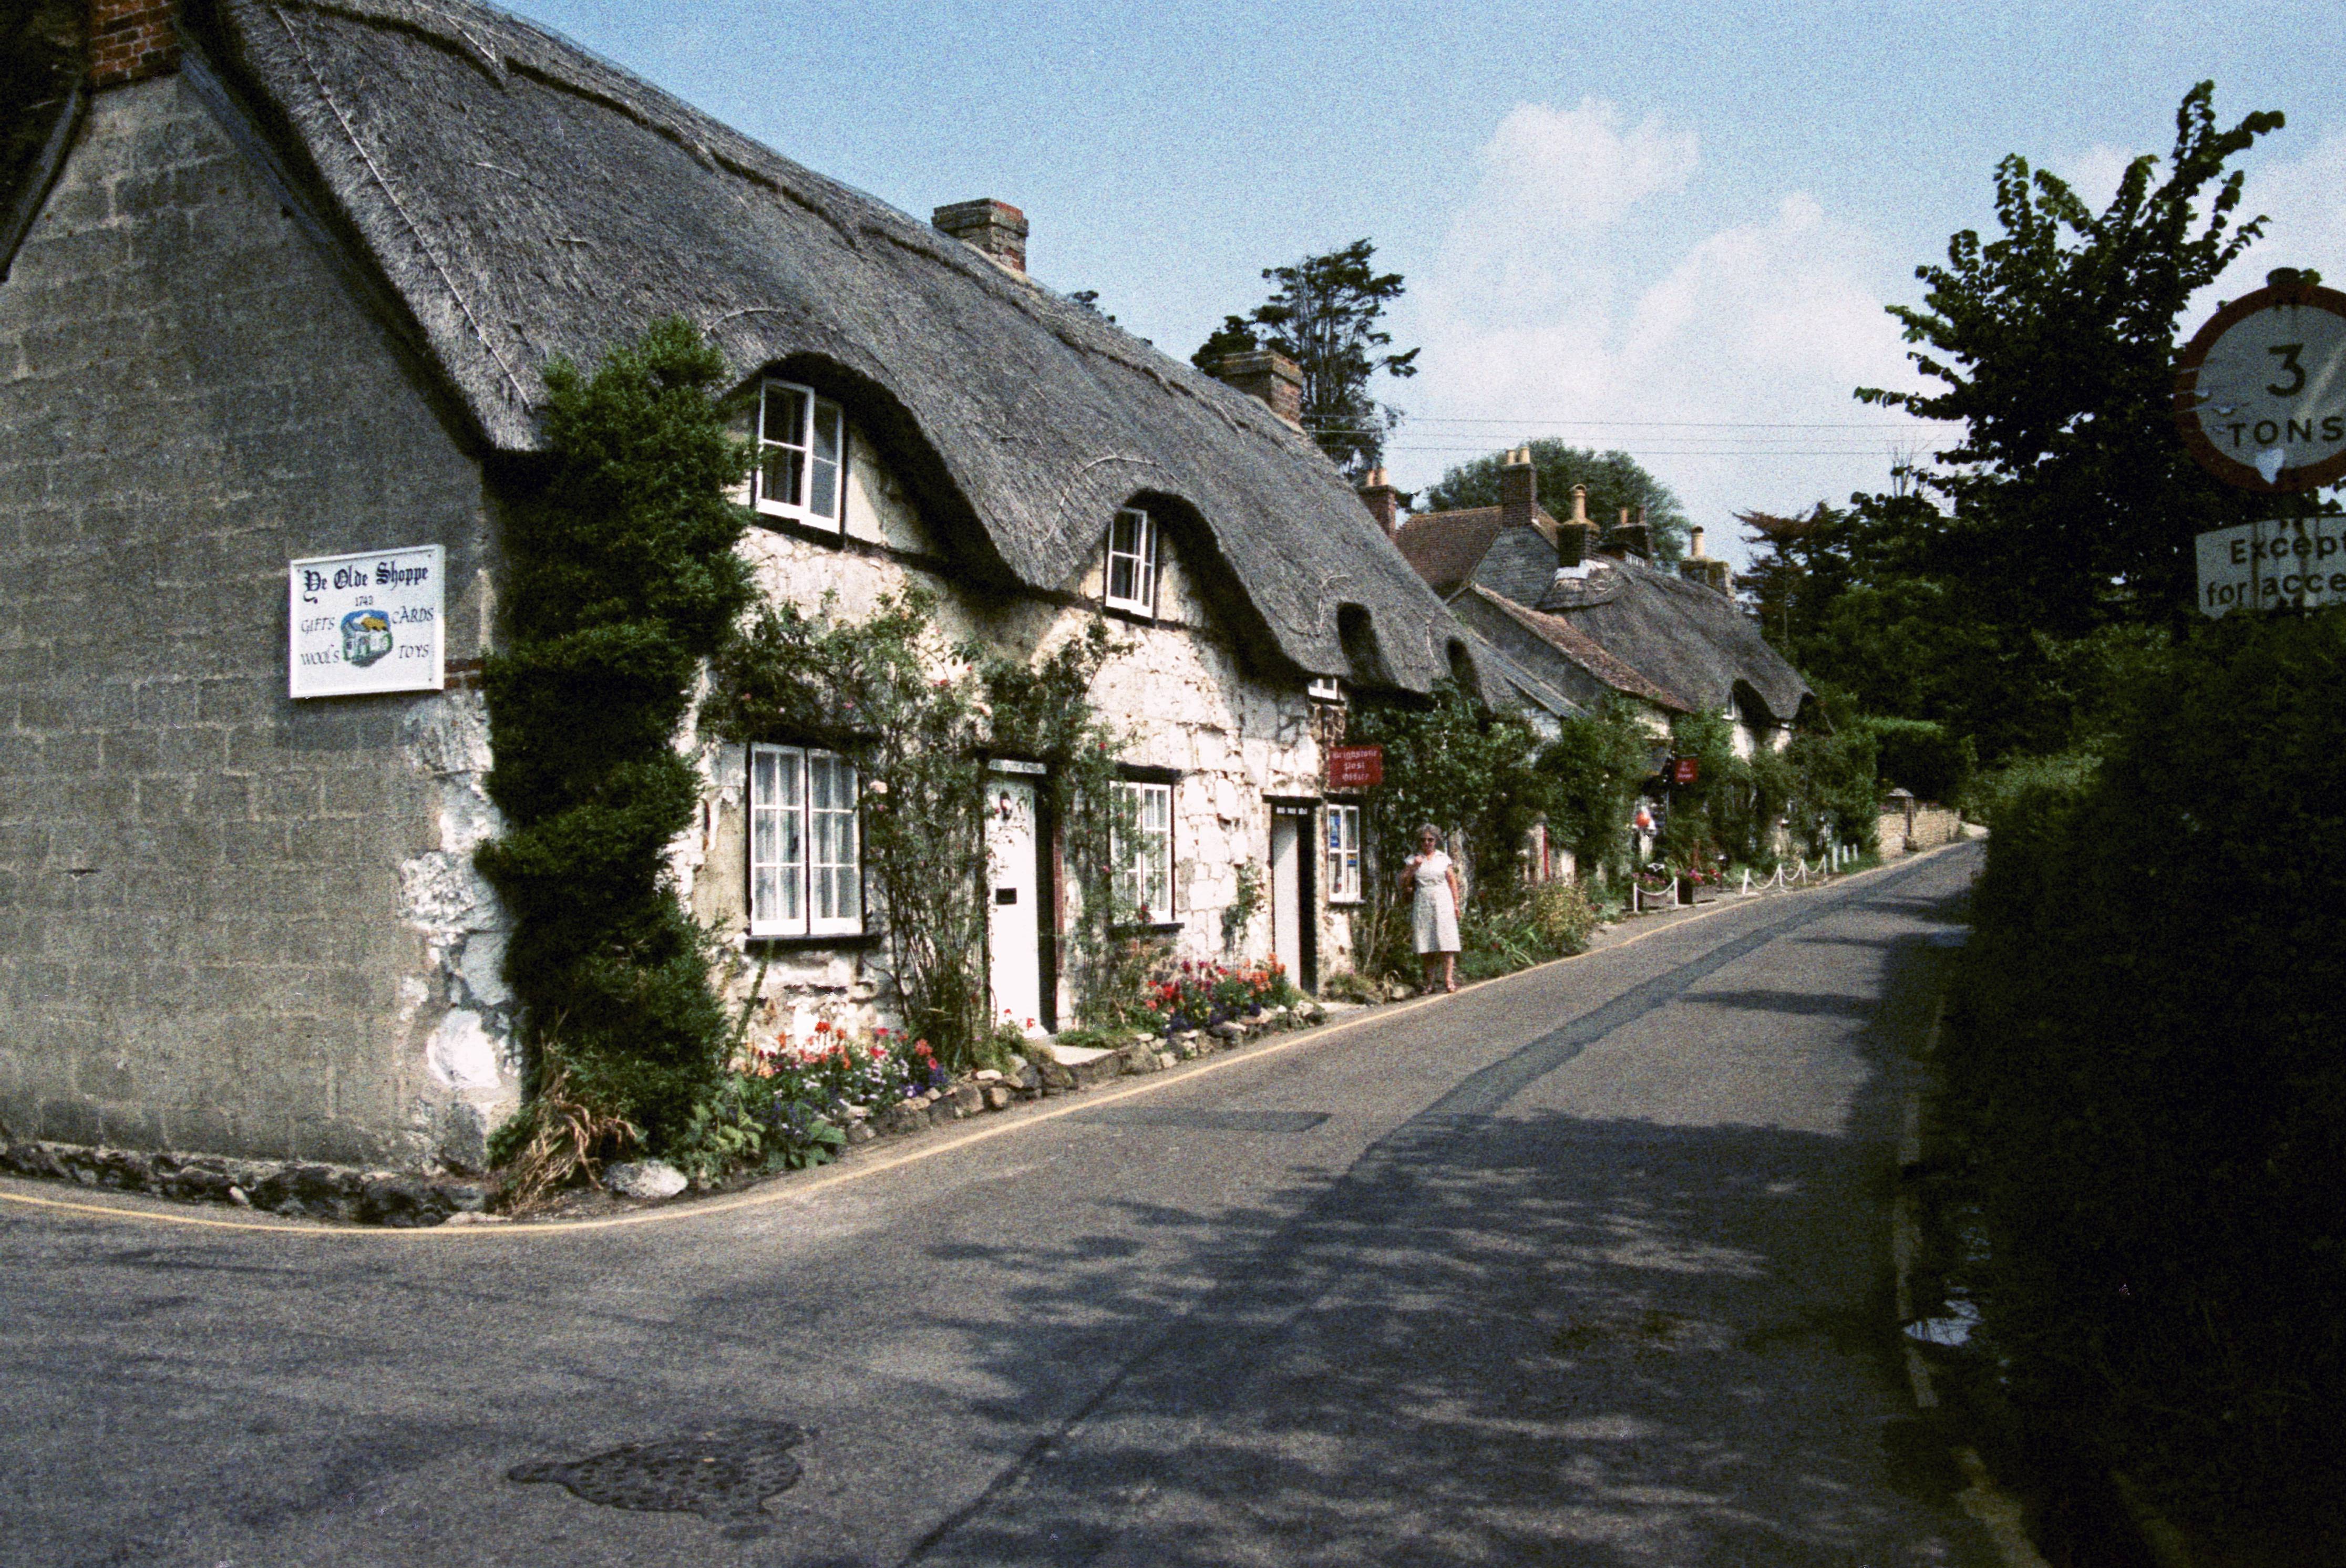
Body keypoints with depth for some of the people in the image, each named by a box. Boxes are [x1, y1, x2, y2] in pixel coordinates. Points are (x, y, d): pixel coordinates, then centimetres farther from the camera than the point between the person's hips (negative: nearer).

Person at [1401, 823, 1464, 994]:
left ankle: (1448, 980, -10)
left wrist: (1456, 904, 3)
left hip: (1443, 903, -1)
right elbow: (1404, 882, 5)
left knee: (1446, 941, -9)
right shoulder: (1413, 859, 10)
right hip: (1422, 905, 1)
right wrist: (1413, 867, -8)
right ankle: (1430, 981, 1)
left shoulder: (1444, 859, 9)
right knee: (1425, 943, -3)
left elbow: (1453, 882, 9)